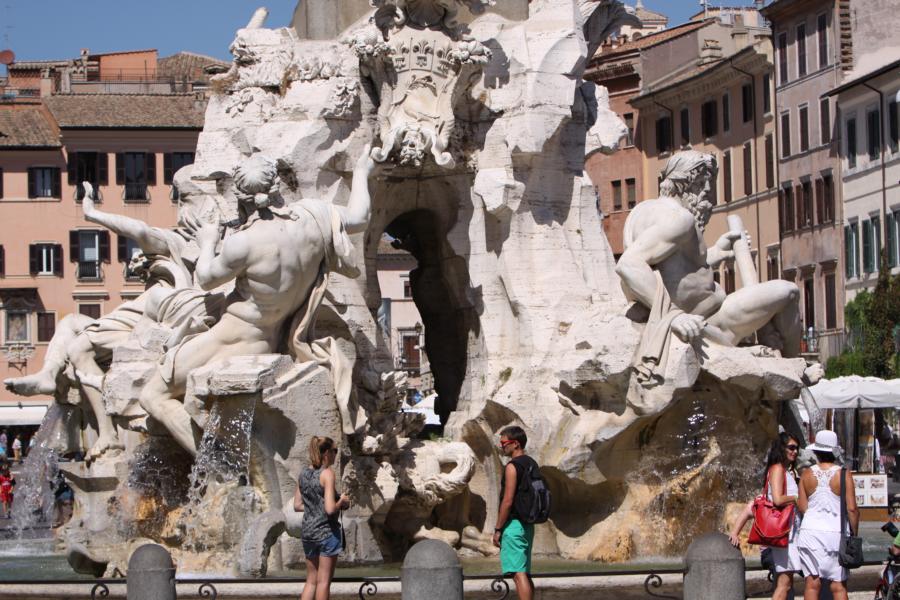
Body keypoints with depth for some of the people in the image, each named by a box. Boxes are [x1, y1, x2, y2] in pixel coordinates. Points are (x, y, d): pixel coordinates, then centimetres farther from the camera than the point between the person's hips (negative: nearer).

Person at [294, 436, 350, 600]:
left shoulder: (304, 474, 6)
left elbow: (297, 505, 10)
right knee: (324, 581, 1)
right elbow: (330, 509, -20)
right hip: (327, 531, -6)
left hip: (308, 531, 6)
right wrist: (342, 502, -2)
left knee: (311, 580, 13)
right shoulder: (327, 473, -13)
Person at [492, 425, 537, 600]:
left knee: (519, 574, -12)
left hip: (513, 524, -9)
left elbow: (508, 501, -18)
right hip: (528, 524, 9)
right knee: (525, 573, 14)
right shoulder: (532, 464, 14)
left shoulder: (512, 466, -14)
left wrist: (498, 529, -13)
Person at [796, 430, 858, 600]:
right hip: (836, 532, -2)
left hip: (811, 530, 2)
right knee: (839, 585, 2)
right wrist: (854, 533, 3)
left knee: (812, 583, 3)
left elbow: (802, 507, 2)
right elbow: (852, 508, -7)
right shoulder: (843, 474, -5)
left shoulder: (807, 474, 2)